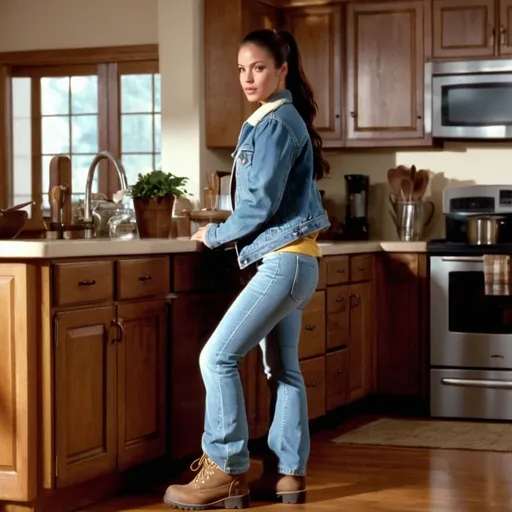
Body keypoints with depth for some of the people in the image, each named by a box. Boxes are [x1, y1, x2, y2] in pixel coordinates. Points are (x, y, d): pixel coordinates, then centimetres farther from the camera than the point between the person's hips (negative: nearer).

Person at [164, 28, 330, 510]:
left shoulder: (276, 123, -12)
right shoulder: (277, 121, 18)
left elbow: (262, 203, -17)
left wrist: (214, 234, -4)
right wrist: (226, 230, 7)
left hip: (285, 260, -10)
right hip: (289, 260, 10)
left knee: (217, 357, -10)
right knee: (282, 368, 10)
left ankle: (226, 471, -6)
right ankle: (287, 473, 13)